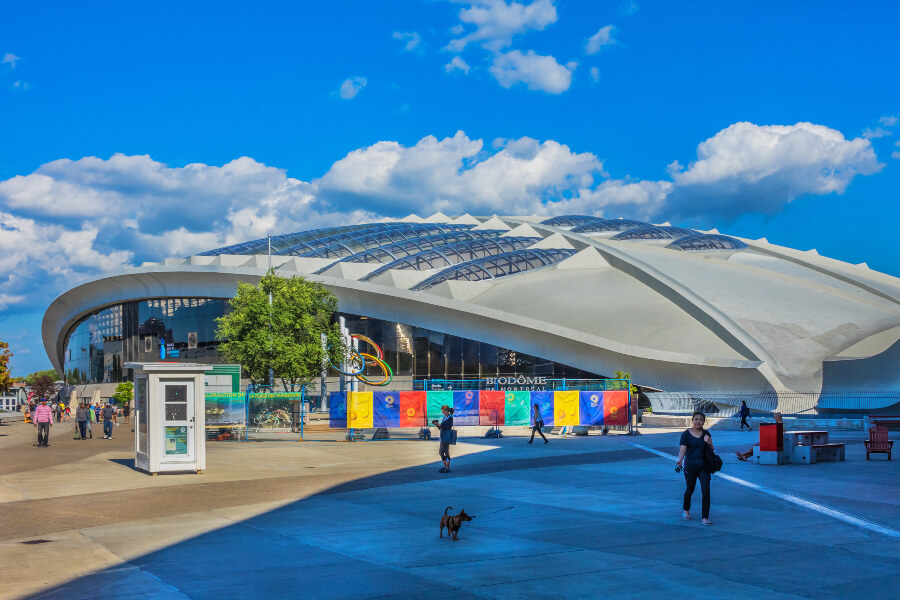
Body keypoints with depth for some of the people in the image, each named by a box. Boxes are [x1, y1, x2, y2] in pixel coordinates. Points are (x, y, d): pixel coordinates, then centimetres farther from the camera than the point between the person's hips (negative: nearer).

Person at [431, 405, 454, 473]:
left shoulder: (450, 418, -11)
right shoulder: (444, 418, 15)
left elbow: (445, 426, -20)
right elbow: (440, 427, 18)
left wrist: (437, 424, -14)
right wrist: (436, 424, 1)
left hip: (446, 438, -9)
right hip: (442, 438, 9)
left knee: (446, 452, -6)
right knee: (441, 452, 13)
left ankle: (447, 468, 0)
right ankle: (445, 466, 21)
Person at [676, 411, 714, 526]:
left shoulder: (706, 434, 6)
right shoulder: (686, 434, -4)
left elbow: (712, 450, 9)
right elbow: (683, 449, -12)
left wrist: (709, 442, -12)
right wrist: (679, 461, -29)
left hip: (704, 466, 2)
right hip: (690, 466, -2)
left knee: (706, 491, -7)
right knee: (690, 489, 9)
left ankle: (705, 518, -3)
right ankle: (686, 510, 37)